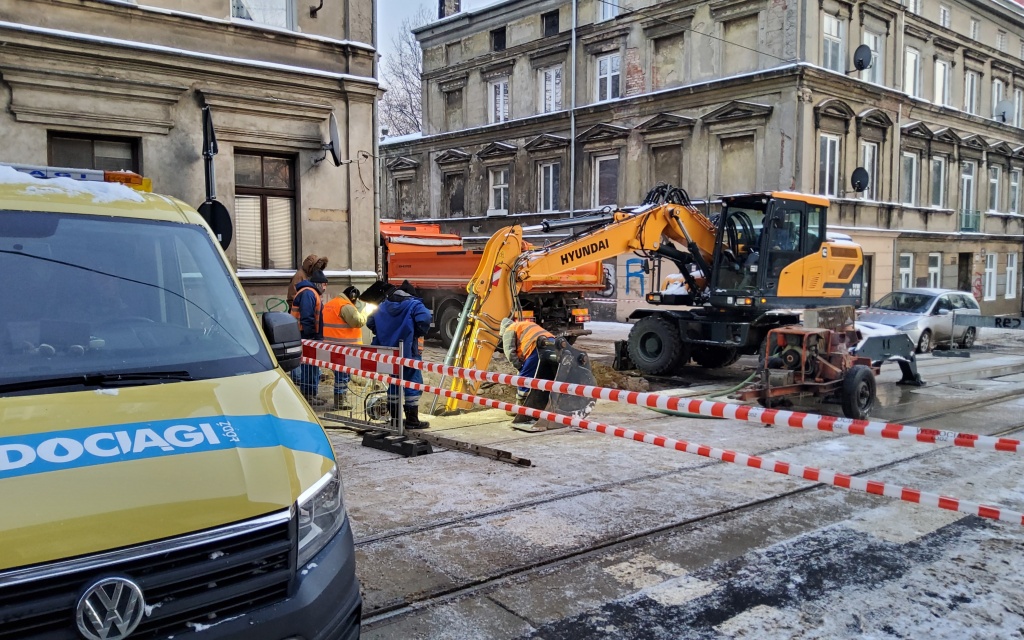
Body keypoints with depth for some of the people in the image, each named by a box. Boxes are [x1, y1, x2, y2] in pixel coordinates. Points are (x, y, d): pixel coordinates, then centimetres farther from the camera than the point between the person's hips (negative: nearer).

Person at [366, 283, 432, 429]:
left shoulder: (383, 306, 11)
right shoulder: (414, 305, -7)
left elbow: (370, 322, 15)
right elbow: (424, 319, -26)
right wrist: (419, 334, -10)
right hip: (409, 352, -6)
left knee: (394, 383, 15)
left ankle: (394, 417, 21)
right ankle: (412, 420, -1)